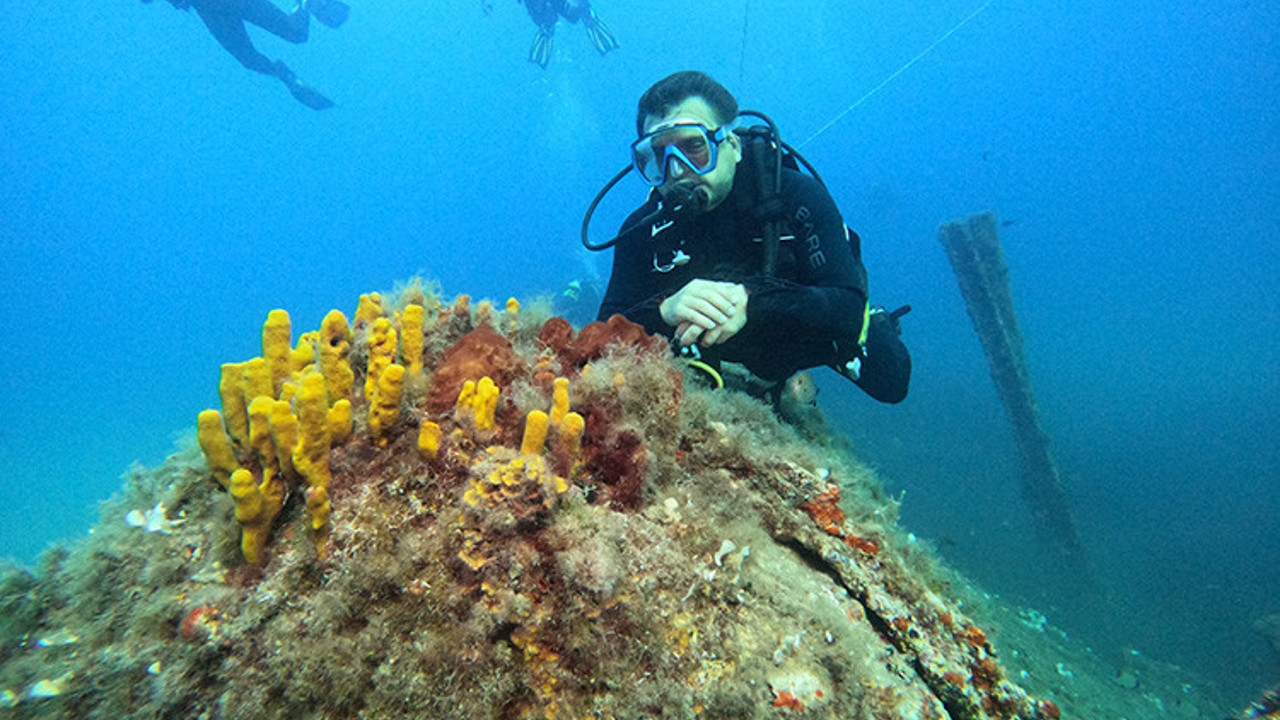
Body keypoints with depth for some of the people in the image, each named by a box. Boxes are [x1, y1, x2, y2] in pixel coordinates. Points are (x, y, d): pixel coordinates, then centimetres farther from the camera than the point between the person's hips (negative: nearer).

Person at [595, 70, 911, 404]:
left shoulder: (796, 194, -22)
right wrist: (663, 311, -42)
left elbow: (848, 308, -30)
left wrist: (752, 300, -46)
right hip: (720, 357, 4)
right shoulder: (642, 230, -17)